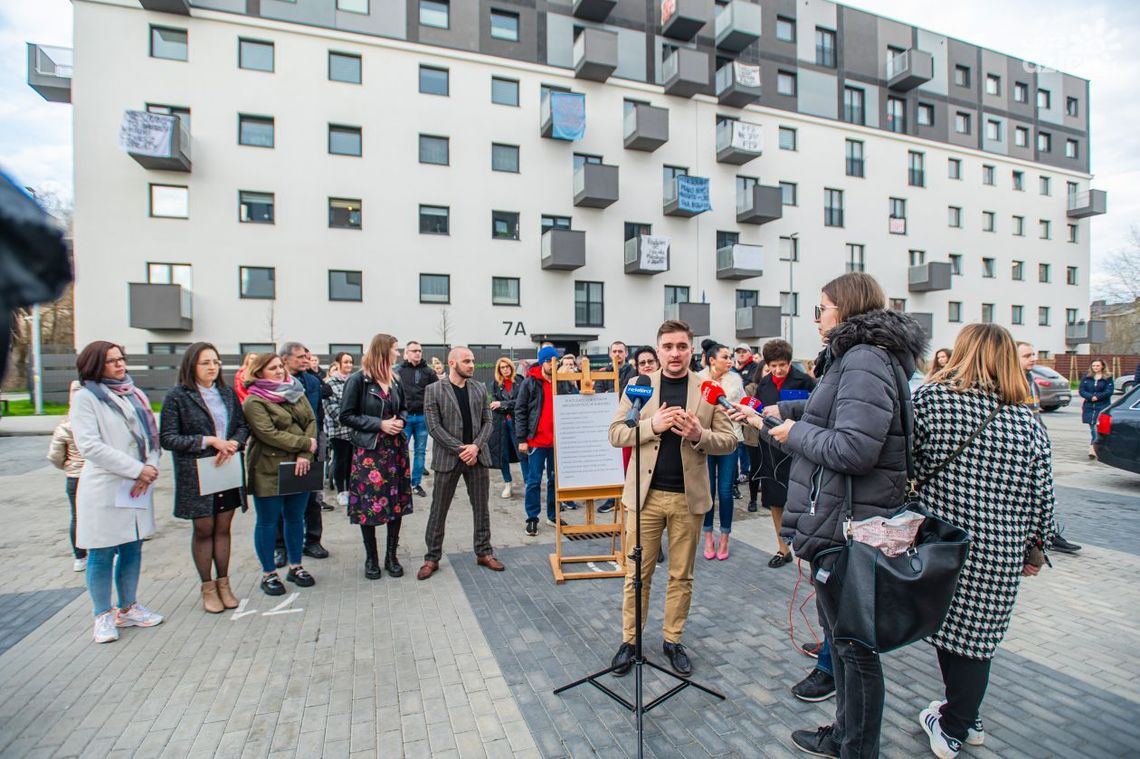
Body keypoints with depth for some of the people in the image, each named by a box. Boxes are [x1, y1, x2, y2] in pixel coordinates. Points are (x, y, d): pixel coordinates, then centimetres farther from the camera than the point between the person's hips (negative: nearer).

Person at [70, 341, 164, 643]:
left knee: (132, 549, 13)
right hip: (104, 489, -5)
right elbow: (89, 446, -14)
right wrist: (136, 469, -17)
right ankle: (103, 616, 20)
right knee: (102, 555, 5)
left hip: (138, 487, 5)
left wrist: (150, 466, -9)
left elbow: (152, 434, 8)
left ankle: (128, 609, 27)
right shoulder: (85, 397, -5)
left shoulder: (136, 395, 11)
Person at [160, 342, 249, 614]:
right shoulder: (177, 396, -6)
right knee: (203, 530, 8)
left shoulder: (227, 392, 6)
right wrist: (208, 441, -18)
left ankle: (223, 583, 24)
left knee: (223, 528, 11)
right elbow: (167, 438, -9)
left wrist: (233, 444, -12)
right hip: (196, 474, -3)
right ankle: (207, 588, 23)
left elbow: (243, 425, 8)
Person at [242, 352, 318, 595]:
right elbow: (269, 434, -19)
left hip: (298, 468, 5)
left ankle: (295, 566, 29)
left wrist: (305, 455, -12)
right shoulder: (254, 401, -9)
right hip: (269, 471, -5)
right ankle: (269, 574, 22)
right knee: (268, 522, 7)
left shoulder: (296, 393, 9)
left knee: (295, 518, 14)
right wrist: (306, 444, -15)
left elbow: (311, 422, 1)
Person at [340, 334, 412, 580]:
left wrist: (401, 421, -3)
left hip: (396, 449, 5)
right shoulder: (358, 380, -9)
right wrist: (379, 424, -17)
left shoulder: (395, 380, 8)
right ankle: (371, 558, 20)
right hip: (368, 451, -5)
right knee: (368, 504, 2)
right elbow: (346, 416, -9)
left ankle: (391, 556, 20)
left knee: (397, 503, 6)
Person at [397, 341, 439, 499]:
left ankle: (416, 483, 19)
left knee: (420, 451, 8)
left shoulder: (428, 371, 6)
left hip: (423, 416, 2)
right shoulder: (399, 371, 1)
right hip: (405, 416, -2)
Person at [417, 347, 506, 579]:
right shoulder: (434, 391, -4)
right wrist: (460, 449, -15)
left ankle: (484, 553, 25)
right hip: (447, 458, -3)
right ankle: (432, 558, 21)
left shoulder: (480, 388, 6)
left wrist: (476, 446, -11)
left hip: (477, 455, 3)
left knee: (481, 508, 11)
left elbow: (488, 422, 5)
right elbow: (434, 427, -10)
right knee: (438, 510, 7)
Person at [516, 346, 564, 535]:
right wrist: (521, 439, -8)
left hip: (557, 439, 3)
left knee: (555, 479, 12)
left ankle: (553, 514, 26)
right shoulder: (530, 382, -3)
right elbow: (520, 411, -3)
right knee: (534, 481, 3)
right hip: (536, 440, -3)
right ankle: (532, 518, 14)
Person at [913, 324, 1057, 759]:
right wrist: (1035, 552, 17)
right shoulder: (1028, 424, -1)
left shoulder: (931, 399, -12)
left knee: (948, 626, 16)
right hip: (999, 557, 2)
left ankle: (958, 723, 32)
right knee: (977, 637, 14)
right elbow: (1041, 500, 4)